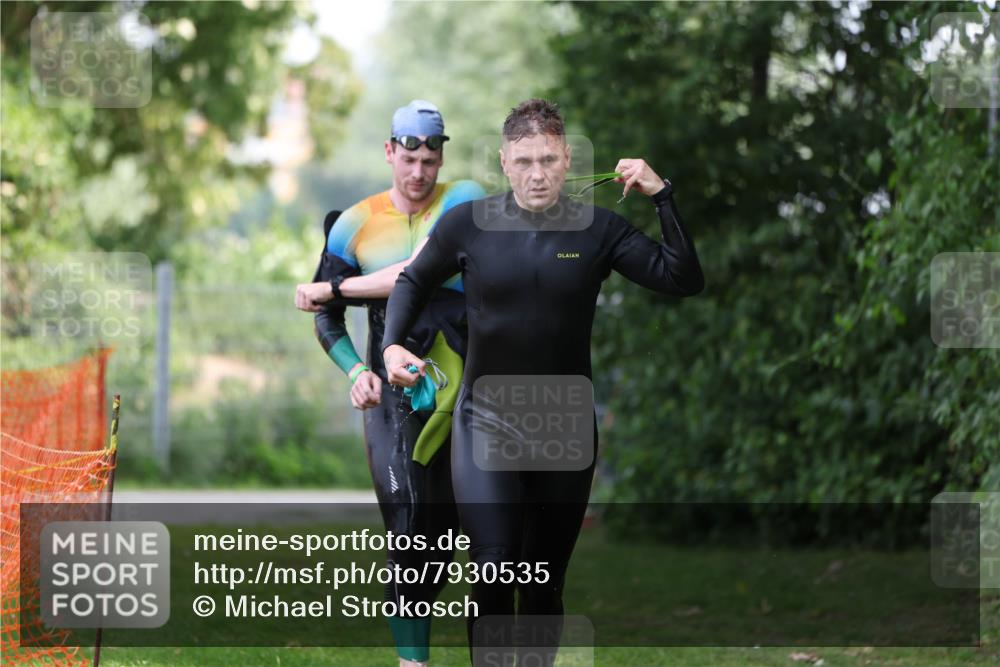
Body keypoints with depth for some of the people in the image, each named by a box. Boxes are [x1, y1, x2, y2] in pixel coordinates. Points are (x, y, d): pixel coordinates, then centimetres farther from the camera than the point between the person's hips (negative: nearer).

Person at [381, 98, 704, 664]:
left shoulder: (598, 229, -2)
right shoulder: (467, 224, -5)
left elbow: (684, 280, -9)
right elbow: (414, 282, 12)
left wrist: (662, 196, -15)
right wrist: (393, 344, -4)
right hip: (487, 426, -2)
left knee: (545, 586, 11)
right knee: (494, 576, -18)